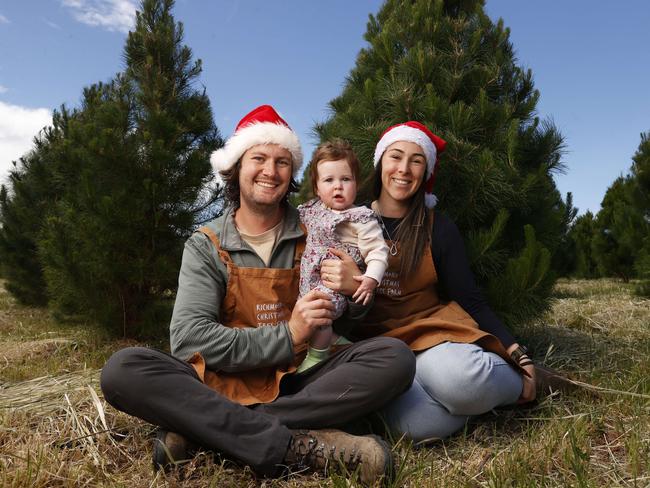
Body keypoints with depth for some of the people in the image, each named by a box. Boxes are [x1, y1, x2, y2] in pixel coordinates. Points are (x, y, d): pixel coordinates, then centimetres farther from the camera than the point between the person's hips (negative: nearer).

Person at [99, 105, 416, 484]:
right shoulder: (206, 247, 2)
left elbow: (352, 315, 11)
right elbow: (188, 337, -11)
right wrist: (285, 337, -19)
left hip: (300, 385, 2)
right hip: (223, 386, -1)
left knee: (395, 357, -23)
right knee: (123, 370, -24)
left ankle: (203, 429, -24)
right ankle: (297, 446, -30)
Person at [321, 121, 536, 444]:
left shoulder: (438, 228, 5)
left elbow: (469, 300, 5)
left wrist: (515, 351, -6)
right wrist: (347, 283, -17)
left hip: (431, 327, 1)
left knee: (454, 374, -36)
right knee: (422, 423, -32)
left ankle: (516, 384, -2)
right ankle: (475, 386, -1)